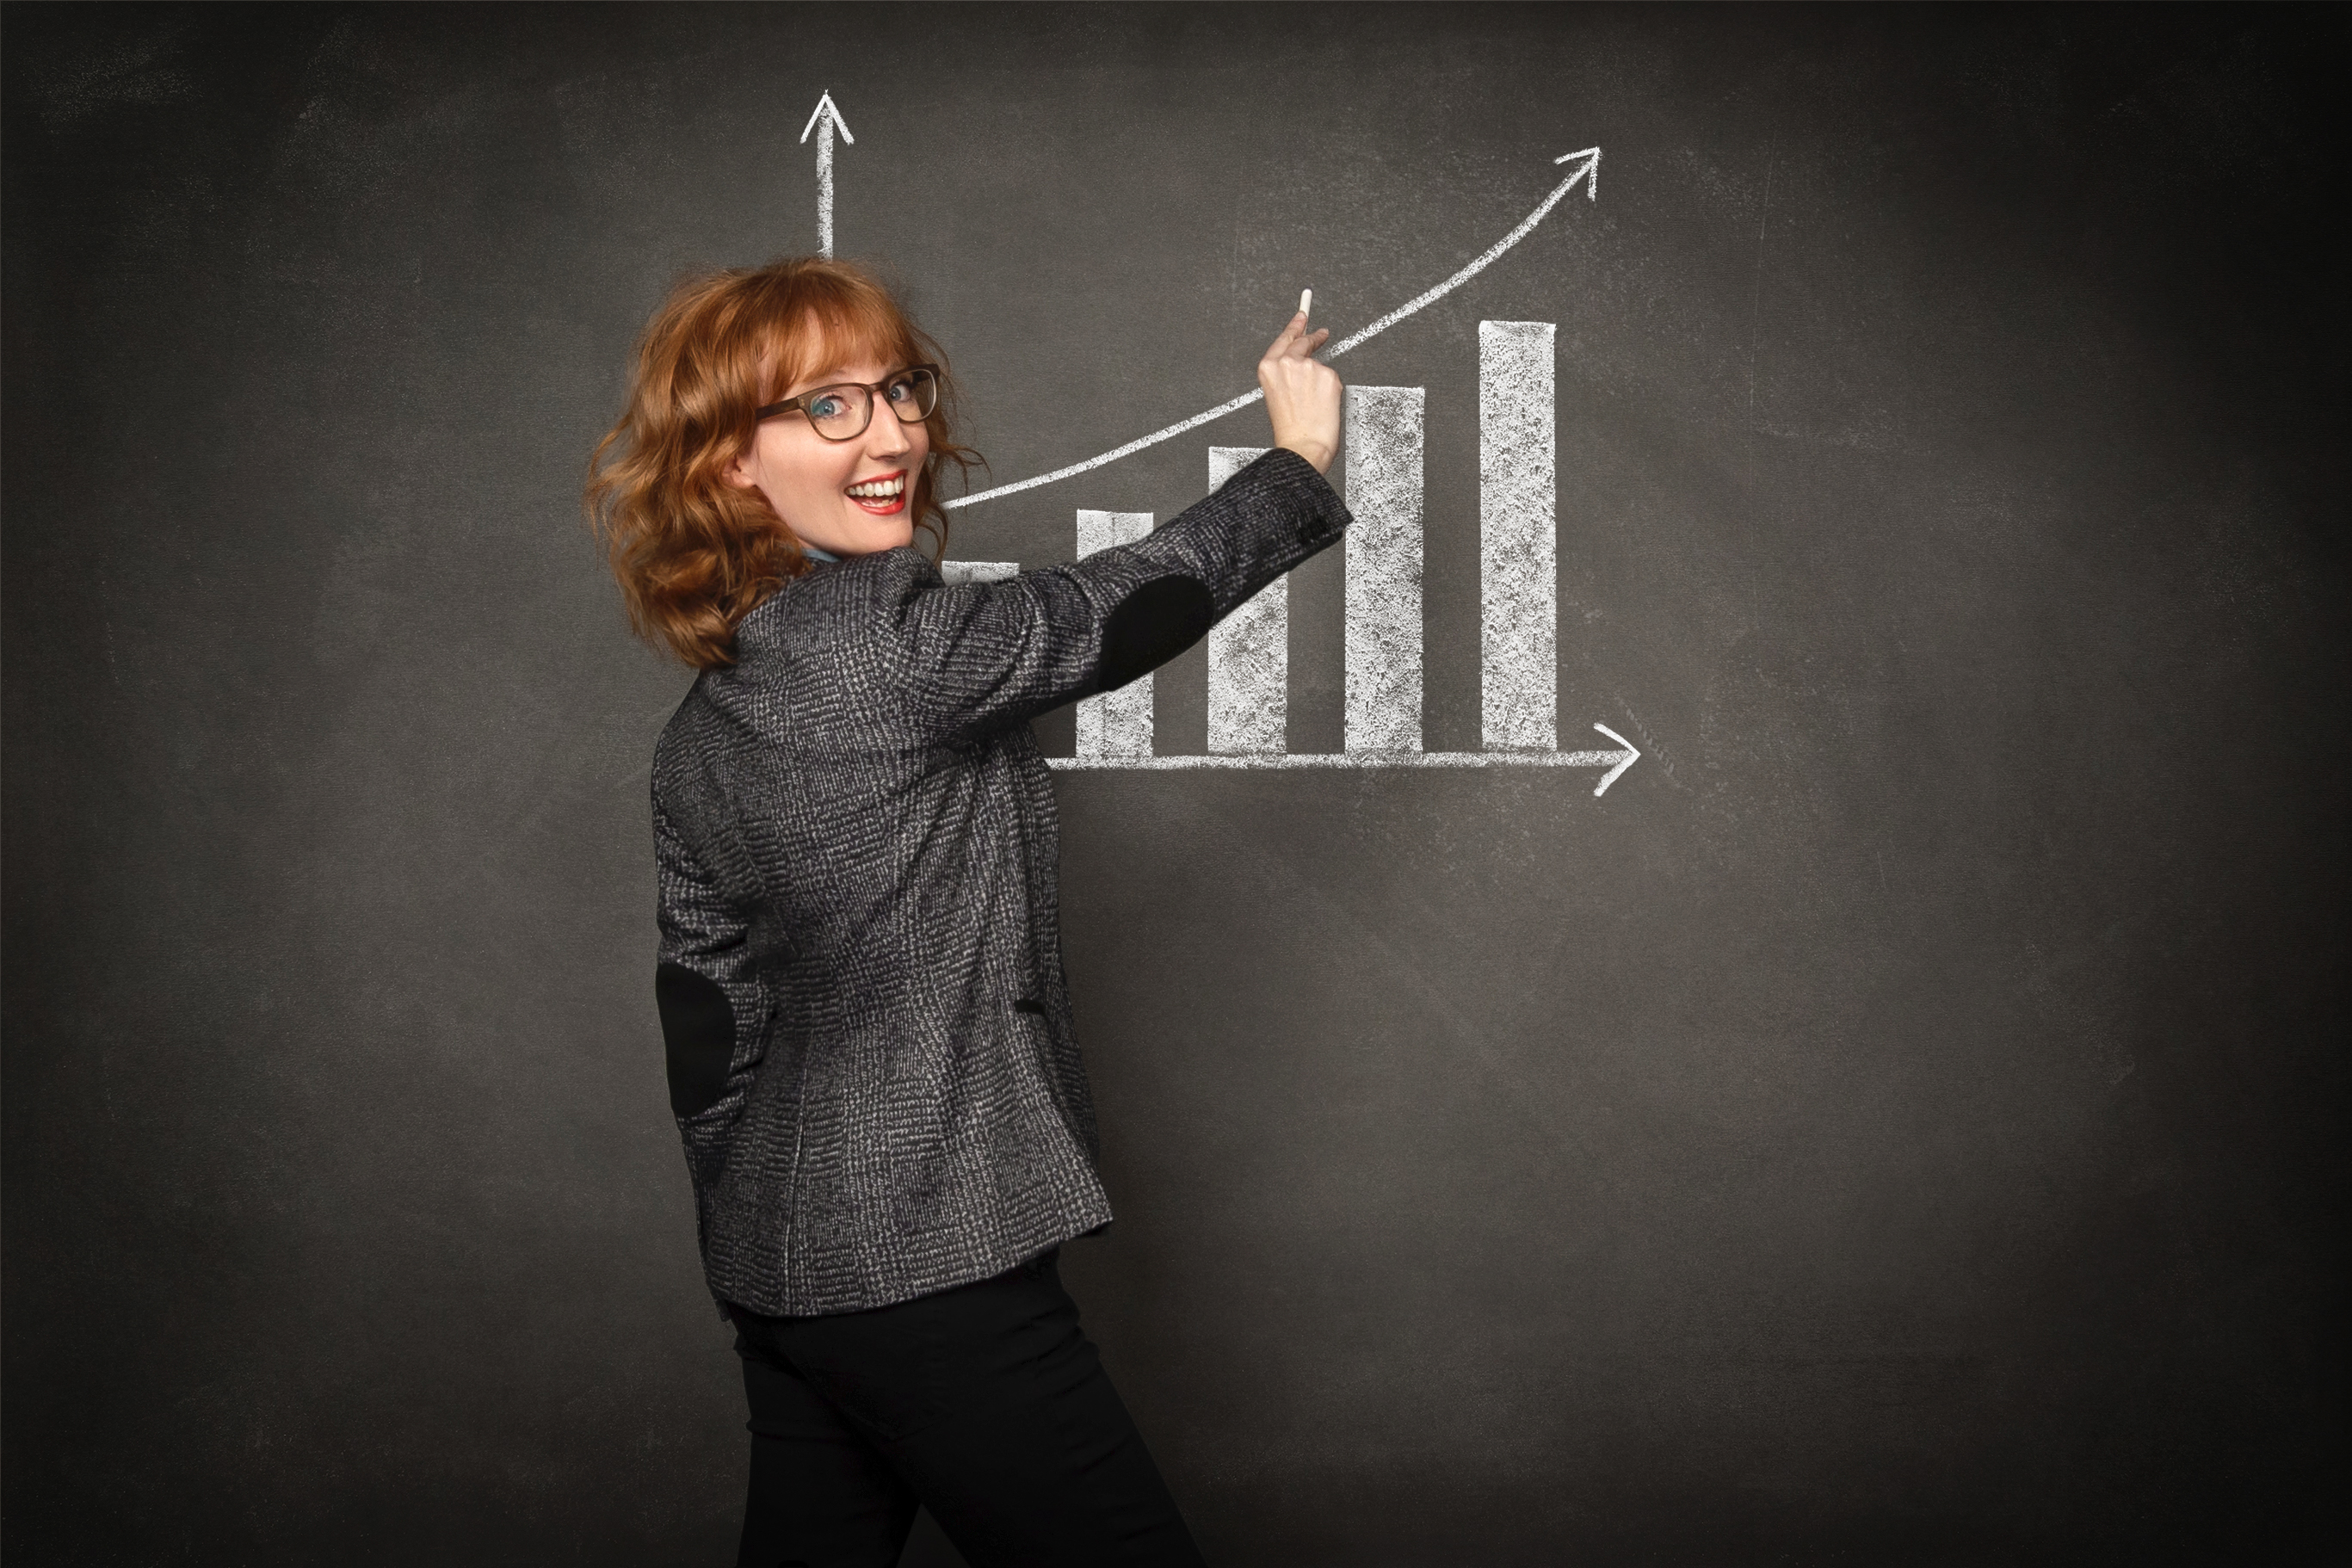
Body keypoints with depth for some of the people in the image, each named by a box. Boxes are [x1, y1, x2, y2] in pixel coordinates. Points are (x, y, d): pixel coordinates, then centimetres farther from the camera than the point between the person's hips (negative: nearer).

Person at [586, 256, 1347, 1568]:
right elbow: (1124, 607, -5)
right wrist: (1304, 460, 10)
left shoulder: (698, 744, 8)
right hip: (928, 1262, -9)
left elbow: (709, 1047, 12)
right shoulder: (879, 635, -17)